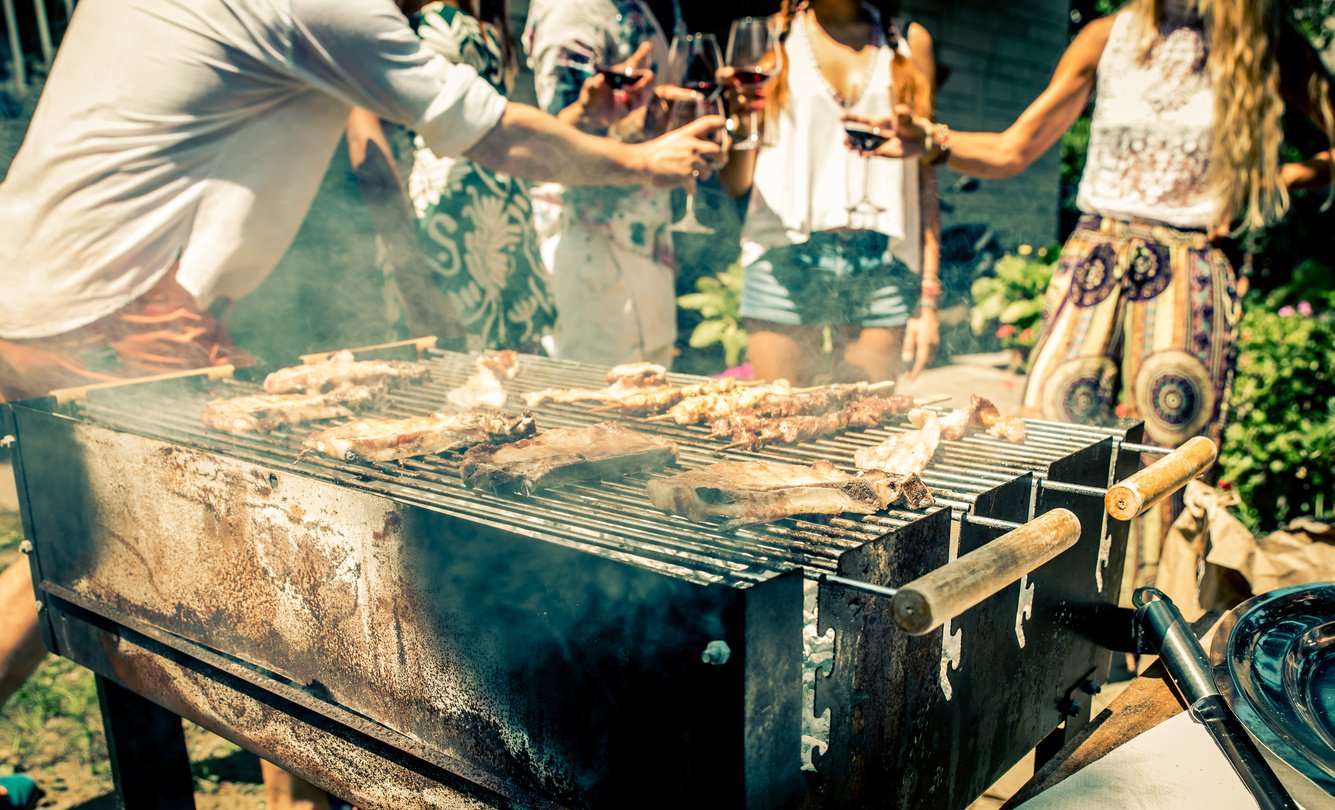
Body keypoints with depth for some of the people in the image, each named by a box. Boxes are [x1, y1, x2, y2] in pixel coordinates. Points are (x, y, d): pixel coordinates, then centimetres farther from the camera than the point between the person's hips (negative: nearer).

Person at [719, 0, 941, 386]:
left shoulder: (908, 40, 13)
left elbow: (925, 179, 9)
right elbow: (737, 181, 6)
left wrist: (928, 298, 3)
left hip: (883, 267, 1)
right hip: (785, 257, -1)